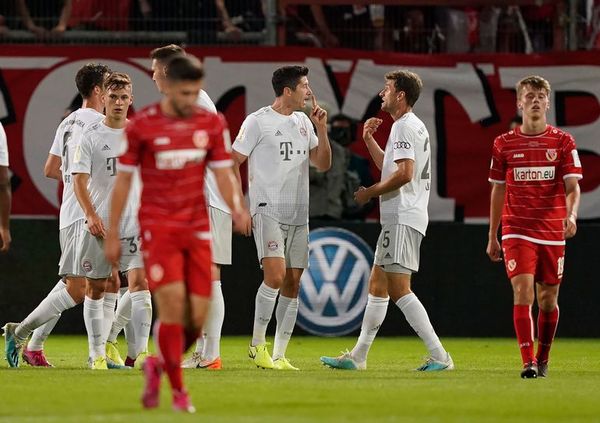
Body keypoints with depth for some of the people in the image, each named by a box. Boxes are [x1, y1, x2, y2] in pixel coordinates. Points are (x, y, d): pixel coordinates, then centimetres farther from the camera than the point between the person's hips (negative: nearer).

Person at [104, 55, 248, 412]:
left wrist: (236, 206, -16)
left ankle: (159, 365, 26)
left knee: (197, 316, -2)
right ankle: (179, 391, -8)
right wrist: (112, 234, 3)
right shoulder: (141, 125, -4)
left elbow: (224, 173, 5)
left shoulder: (212, 124, 4)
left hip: (197, 228, 3)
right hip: (158, 226, -3)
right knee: (172, 301, -17)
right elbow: (124, 179, 2)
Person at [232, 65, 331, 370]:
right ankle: (257, 344, -6)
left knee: (292, 285, 3)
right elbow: (232, 164, -4)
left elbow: (323, 164, 16)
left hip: (299, 216, 6)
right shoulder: (257, 121, -5)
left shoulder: (303, 122, 14)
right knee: (275, 276, -20)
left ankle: (279, 355, 8)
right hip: (268, 210, -6)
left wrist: (321, 129, 3)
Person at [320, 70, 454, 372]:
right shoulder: (414, 126, 20)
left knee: (399, 289, -13)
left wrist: (369, 192, -12)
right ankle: (358, 356, 20)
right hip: (398, 218, 11)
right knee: (377, 284, 14)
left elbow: (404, 173, -23)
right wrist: (369, 140, 24)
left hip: (402, 219, -11)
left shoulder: (405, 126, -12)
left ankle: (439, 356, -16)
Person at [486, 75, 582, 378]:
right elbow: (498, 191, 12)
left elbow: (572, 186, -5)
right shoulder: (504, 144, 4)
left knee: (548, 300, 7)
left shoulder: (563, 142, 2)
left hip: (552, 232, 1)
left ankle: (543, 360, 25)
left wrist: (571, 215, -26)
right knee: (522, 293, -15)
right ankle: (528, 363, -18)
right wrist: (492, 237, 12)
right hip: (516, 231, -1)